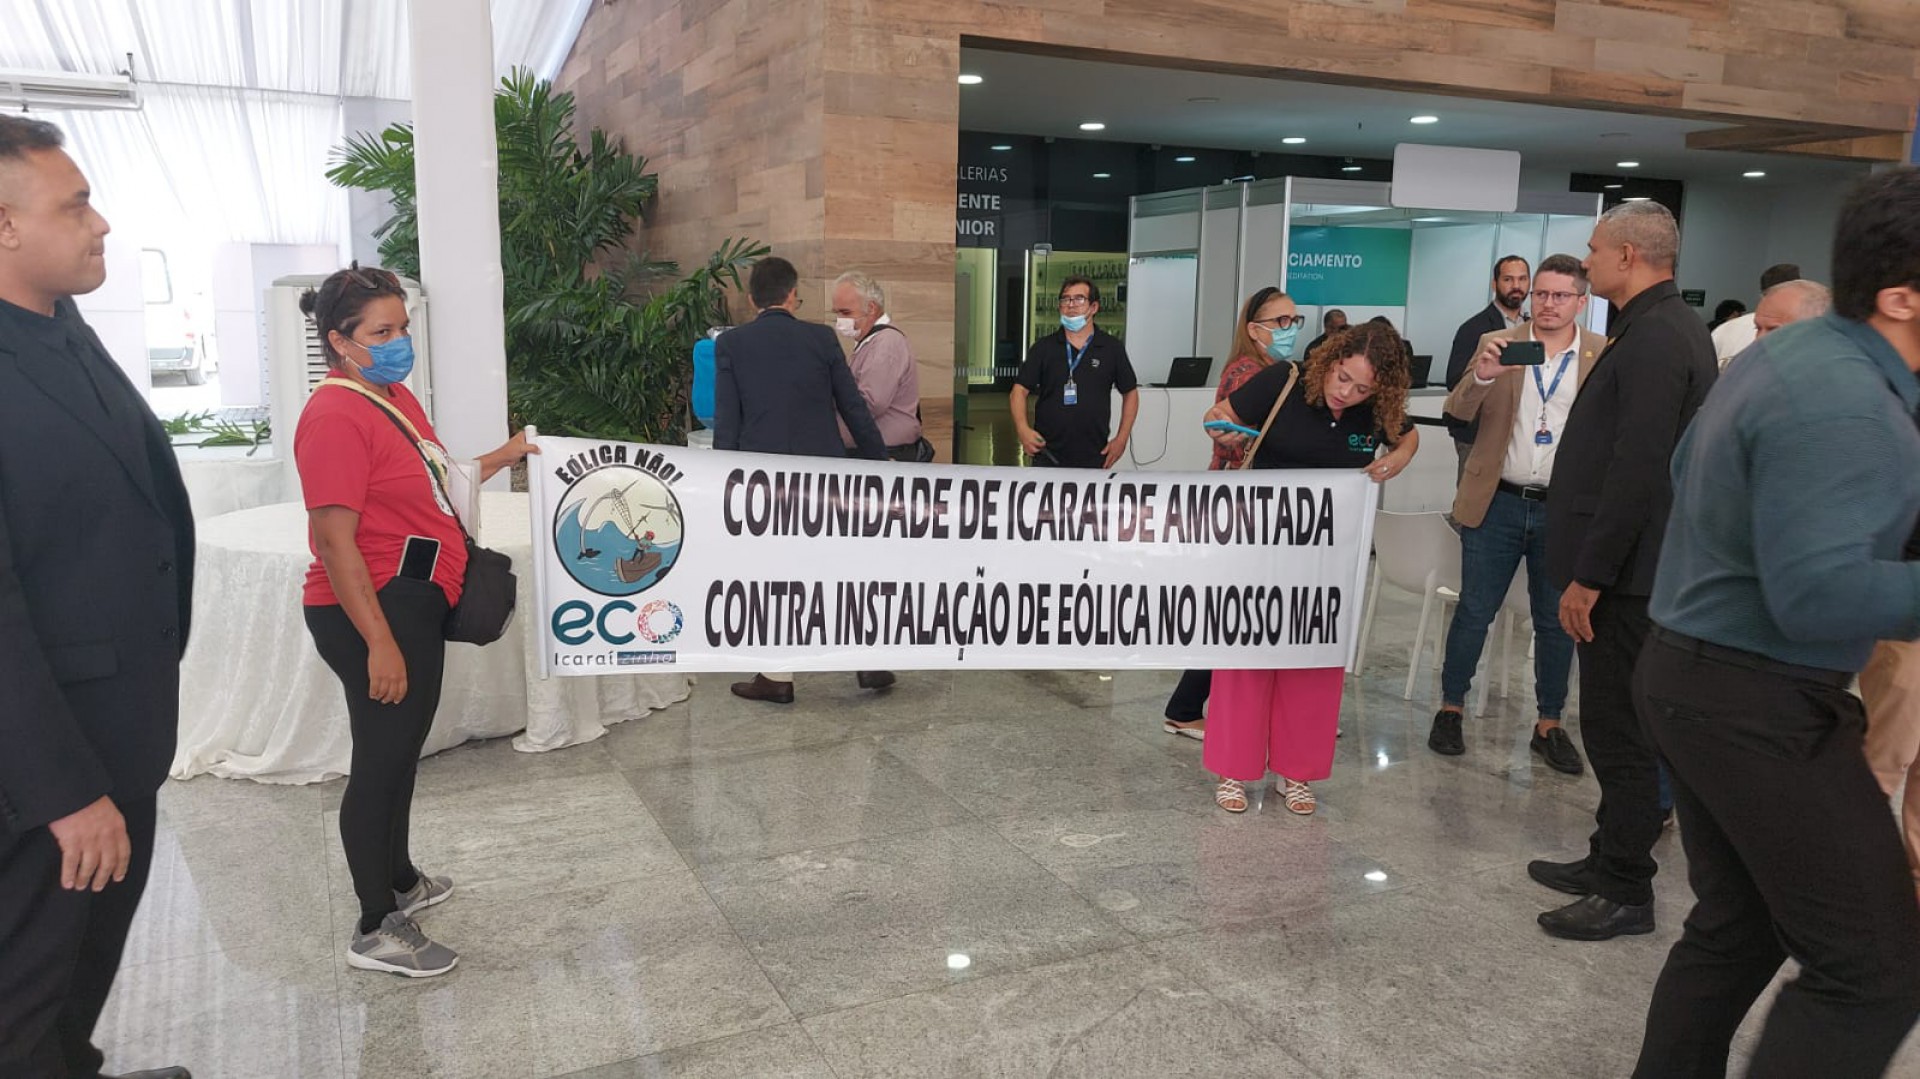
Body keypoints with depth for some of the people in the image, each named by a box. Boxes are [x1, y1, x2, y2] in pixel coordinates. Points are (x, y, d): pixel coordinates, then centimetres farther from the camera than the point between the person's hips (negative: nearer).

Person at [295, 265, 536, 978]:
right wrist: (379, 642, -25)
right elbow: (334, 540, -24)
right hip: (371, 612, -10)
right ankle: (376, 931, 12)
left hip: (413, 602, 10)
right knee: (382, 758, -1)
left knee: (400, 750, 22)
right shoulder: (336, 416, -19)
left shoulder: (395, 397, 11)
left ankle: (399, 880, 40)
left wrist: (500, 459, 19)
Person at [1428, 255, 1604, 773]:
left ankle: (1549, 725, 22)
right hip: (1496, 504, 0)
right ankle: (1451, 709, 21)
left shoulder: (1605, 355, 1)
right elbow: (1456, 411, -5)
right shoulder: (1496, 345, 2)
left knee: (1556, 622, 9)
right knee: (1474, 612, 6)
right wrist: (1481, 377, -25)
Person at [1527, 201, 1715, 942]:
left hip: (1626, 574, -10)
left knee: (1618, 730, -1)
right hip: (1632, 568, 10)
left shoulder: (1655, 338, -18)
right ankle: (1610, 861, 31)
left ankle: (1625, 894, 10)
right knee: (1617, 724, 18)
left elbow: (1636, 471, -24)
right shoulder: (1664, 327, 14)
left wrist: (1588, 575, -20)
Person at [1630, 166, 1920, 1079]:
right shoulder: (1844, 402, -22)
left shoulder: (1793, 351, 9)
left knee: (1737, 927, 19)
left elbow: (1691, 467, 24)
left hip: (1693, 670, 10)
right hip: (1759, 701, -10)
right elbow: (1818, 596, -29)